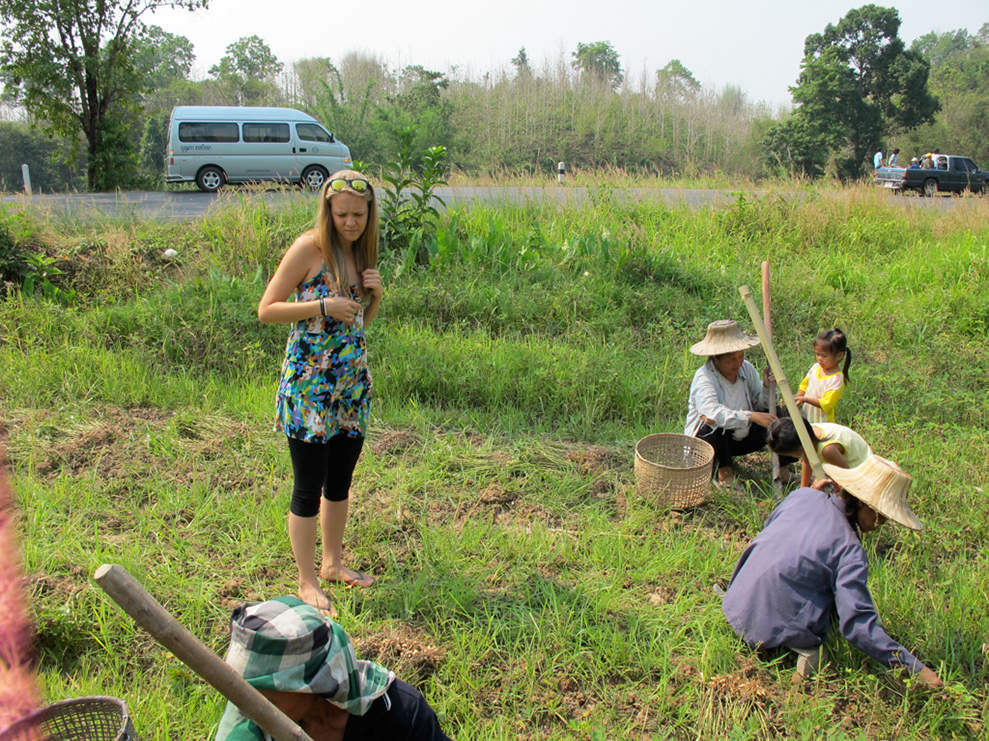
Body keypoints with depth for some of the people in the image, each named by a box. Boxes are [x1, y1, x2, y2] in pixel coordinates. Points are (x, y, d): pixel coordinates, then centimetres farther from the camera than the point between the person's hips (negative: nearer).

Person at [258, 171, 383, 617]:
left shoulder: (361, 250, 9)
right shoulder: (310, 248, -11)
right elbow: (266, 310, -12)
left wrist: (375, 292, -2)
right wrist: (323, 305, -21)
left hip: (352, 382, 7)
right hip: (309, 383, -7)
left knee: (340, 482, 17)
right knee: (309, 488, 2)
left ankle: (333, 563, 34)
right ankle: (307, 583, 16)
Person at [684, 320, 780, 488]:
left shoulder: (746, 369, -3)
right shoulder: (703, 378, -25)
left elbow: (761, 405, -1)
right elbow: (713, 413, -42)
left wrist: (768, 386, -21)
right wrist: (752, 417, -47)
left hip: (740, 438, 6)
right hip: (706, 440, -6)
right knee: (718, 423, -38)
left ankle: (781, 467, 4)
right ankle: (724, 470, -15)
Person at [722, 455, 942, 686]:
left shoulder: (802, 496, -1)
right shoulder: (850, 551, -18)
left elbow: (769, 526, 20)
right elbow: (857, 625, -22)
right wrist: (915, 667, -18)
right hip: (774, 632, -7)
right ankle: (808, 651, -7)